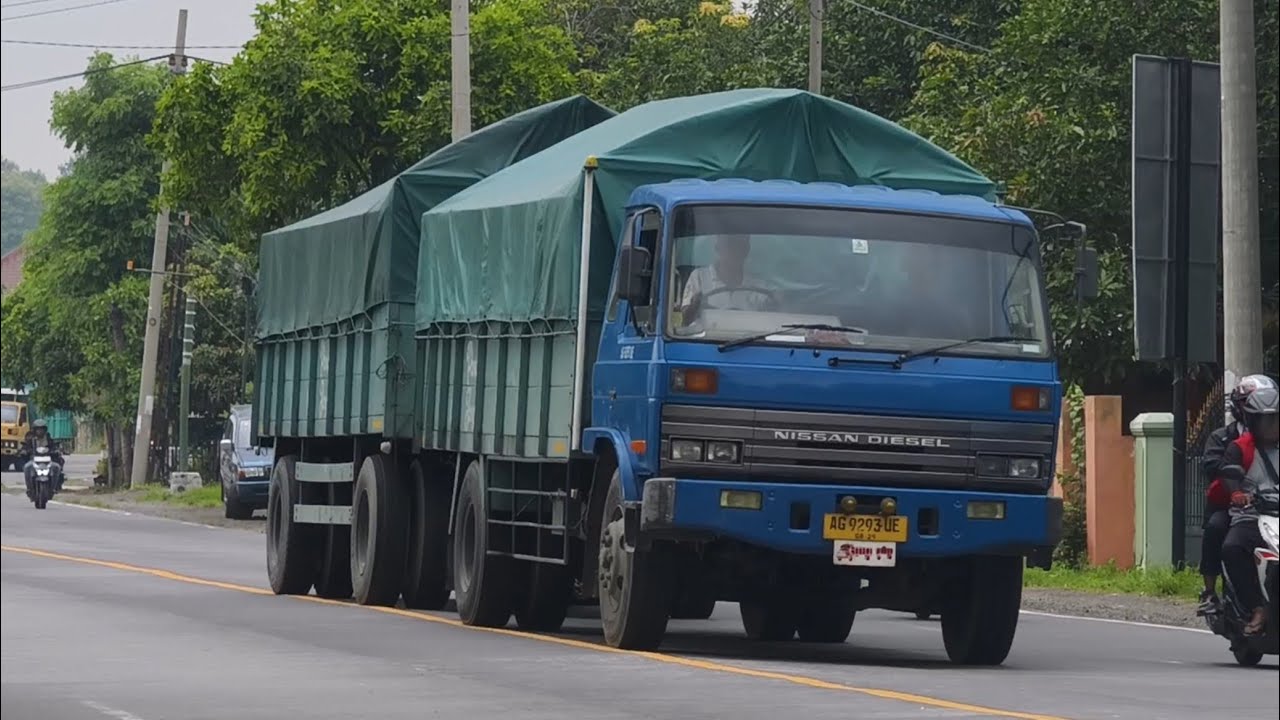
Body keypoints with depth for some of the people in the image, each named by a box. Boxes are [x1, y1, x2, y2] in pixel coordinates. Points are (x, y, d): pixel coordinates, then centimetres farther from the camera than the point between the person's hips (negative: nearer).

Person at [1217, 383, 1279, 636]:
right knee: (1231, 548, -34)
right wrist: (1239, 495, -32)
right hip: (1250, 518, -2)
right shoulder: (1239, 448, 6)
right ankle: (1258, 610, -32)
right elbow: (1230, 478, -9)